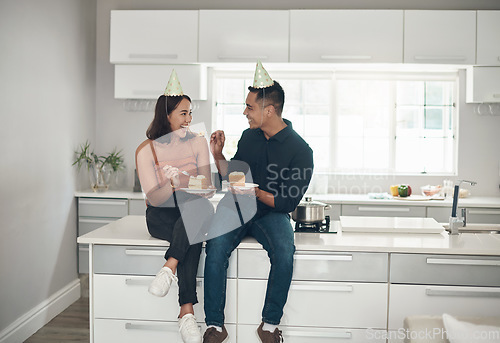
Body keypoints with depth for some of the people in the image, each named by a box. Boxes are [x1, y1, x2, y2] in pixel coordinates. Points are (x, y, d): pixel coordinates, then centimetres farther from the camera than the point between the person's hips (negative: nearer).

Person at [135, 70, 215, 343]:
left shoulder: (198, 143, 5)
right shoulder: (146, 150, -4)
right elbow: (154, 198, -10)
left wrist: (187, 184, -23)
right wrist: (173, 184, -32)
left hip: (192, 212, 3)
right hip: (161, 216, -2)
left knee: (203, 207, -36)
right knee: (192, 237, -35)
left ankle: (169, 268, -36)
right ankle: (187, 312, -34)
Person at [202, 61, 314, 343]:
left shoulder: (300, 150, -8)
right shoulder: (249, 137, 7)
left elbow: (288, 203, -9)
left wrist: (257, 193, -21)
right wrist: (218, 155, 3)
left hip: (272, 213, -3)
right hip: (236, 206, 3)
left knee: (285, 253, -32)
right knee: (216, 248, -26)